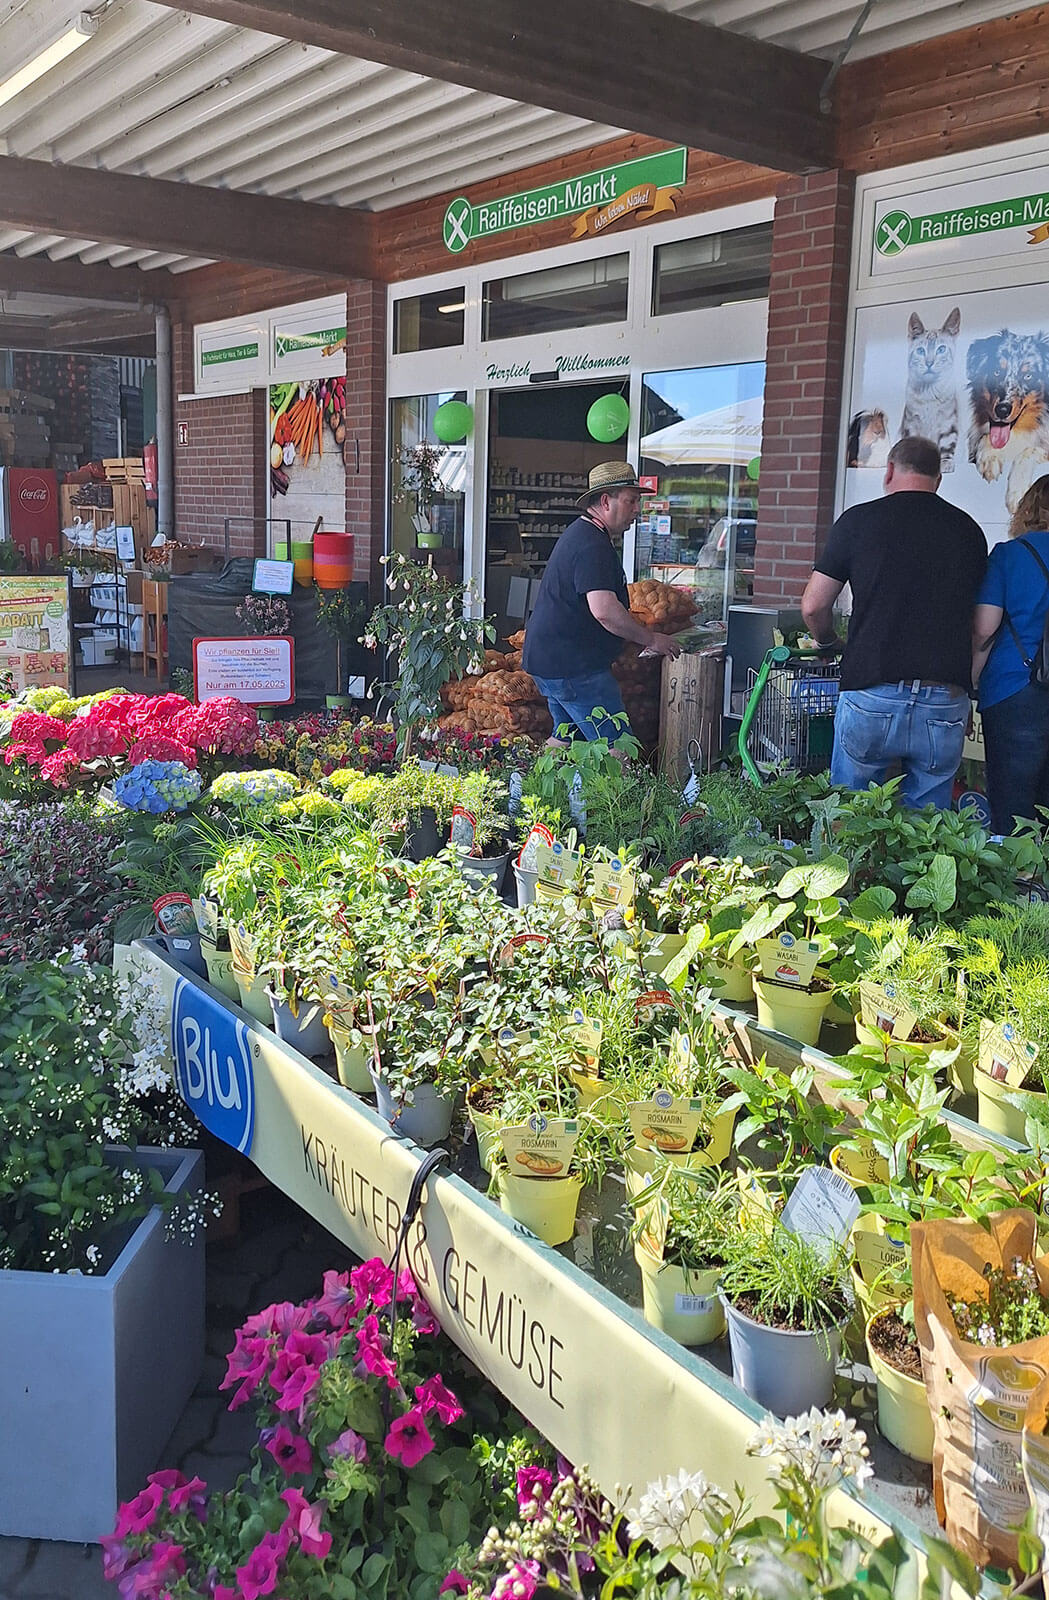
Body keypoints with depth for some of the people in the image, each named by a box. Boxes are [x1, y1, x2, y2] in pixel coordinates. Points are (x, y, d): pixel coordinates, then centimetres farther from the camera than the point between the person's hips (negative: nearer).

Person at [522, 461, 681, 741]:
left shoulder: (580, 534, 19)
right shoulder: (593, 545, -17)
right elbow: (604, 611, -28)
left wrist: (642, 636, 22)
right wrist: (650, 639, -16)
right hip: (573, 666, -11)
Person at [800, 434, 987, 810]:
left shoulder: (859, 520, 1)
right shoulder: (968, 530, 9)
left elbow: (813, 607, 4)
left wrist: (826, 643, 24)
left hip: (871, 697, -2)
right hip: (945, 704, 2)